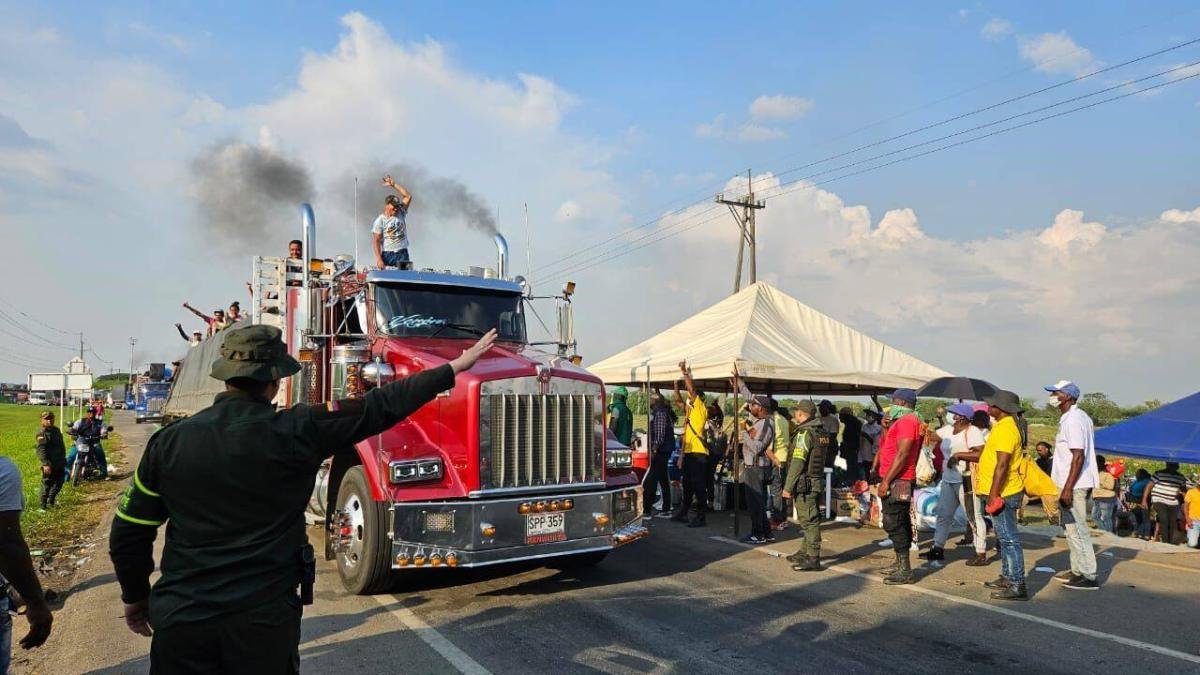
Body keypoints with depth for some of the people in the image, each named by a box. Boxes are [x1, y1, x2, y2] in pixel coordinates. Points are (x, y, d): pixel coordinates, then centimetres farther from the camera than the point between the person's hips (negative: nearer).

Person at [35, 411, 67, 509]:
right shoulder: (42, 433, -12)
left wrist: (63, 459, 23)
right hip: (49, 464, -8)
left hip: (59, 463, 8)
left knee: (58, 482, 16)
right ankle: (44, 504, 9)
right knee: (47, 483, -1)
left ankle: (51, 500, 31)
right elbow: (41, 450, -20)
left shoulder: (56, 430, 13)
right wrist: (45, 464, -27)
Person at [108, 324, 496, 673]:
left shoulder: (169, 442, -4)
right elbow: (381, 407, -7)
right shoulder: (296, 432, -12)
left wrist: (135, 598, 20)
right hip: (264, 617, -2)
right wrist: (455, 367, 2)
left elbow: (129, 535, 3)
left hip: (182, 619, 2)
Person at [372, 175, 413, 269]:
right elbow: (376, 241, -7)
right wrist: (379, 259, -16)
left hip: (403, 253, 3)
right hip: (387, 255, -3)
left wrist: (393, 184, -1)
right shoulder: (380, 220, -3)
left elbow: (408, 196, 3)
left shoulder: (401, 213, 9)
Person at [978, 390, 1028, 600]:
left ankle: (1018, 585, -4)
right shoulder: (1003, 425, 14)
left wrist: (993, 494, -23)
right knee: (1005, 538, 17)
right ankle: (1007, 578, 27)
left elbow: (1002, 464, -24)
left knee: (1009, 539, -7)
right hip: (1002, 493, 11)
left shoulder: (1006, 428, -19)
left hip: (1002, 494, -11)